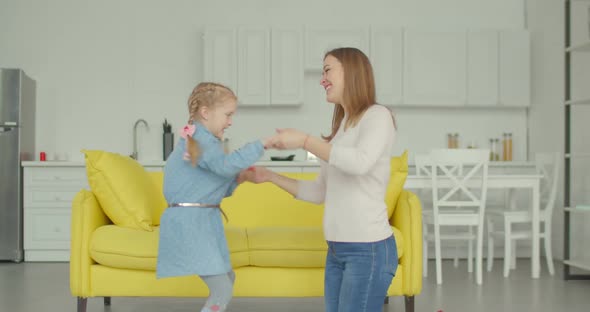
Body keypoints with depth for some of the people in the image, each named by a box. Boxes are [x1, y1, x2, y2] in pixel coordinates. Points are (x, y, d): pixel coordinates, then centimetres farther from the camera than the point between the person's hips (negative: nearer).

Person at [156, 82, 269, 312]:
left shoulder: (199, 139, 20)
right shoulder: (201, 139, -13)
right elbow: (227, 164, -31)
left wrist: (236, 179, 7)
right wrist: (261, 144, -23)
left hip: (197, 223, 11)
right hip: (191, 223, -11)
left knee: (227, 279, 23)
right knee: (221, 290, -12)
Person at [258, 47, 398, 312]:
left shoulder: (377, 115, -6)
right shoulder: (341, 128, 15)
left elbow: (360, 162, -27)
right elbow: (320, 193, 18)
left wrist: (304, 141, -21)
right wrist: (270, 177, 13)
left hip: (369, 249, -8)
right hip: (337, 250, 8)